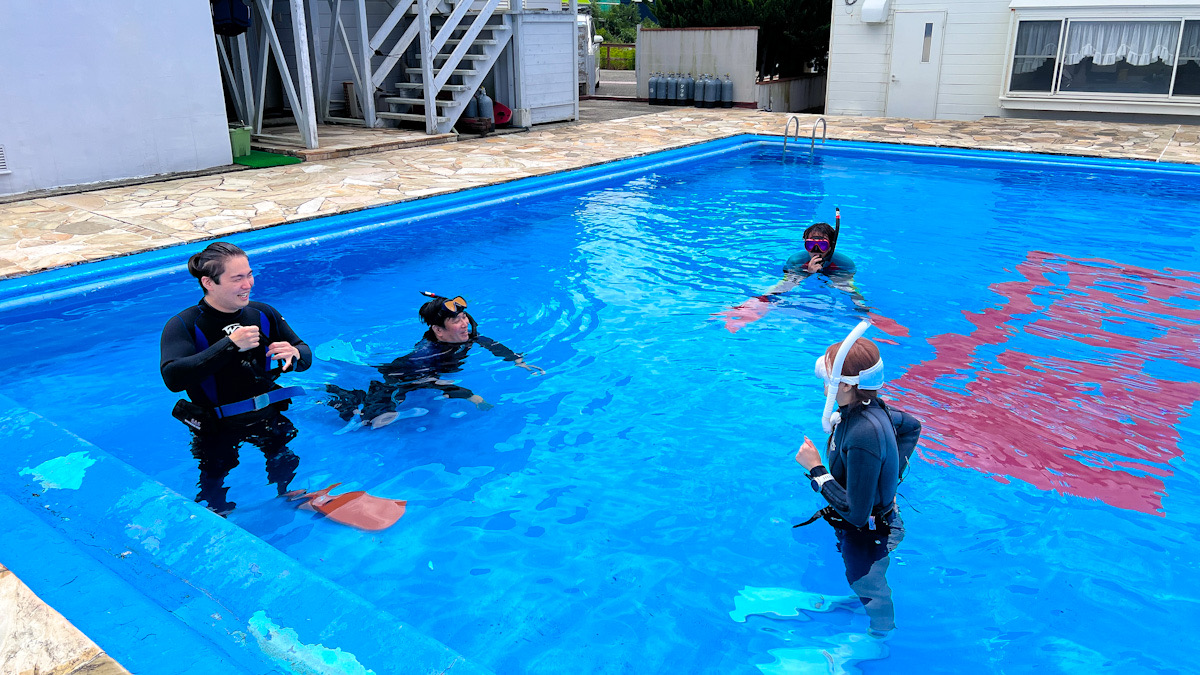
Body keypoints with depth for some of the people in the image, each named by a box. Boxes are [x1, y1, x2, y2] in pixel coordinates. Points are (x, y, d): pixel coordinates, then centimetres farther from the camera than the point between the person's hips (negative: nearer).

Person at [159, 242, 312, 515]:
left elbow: (305, 354, 13)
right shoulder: (183, 325, -7)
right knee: (215, 492, -14)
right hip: (216, 427, -3)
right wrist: (229, 345, -28)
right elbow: (173, 377, -24)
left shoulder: (263, 314, 6)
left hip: (268, 415, 3)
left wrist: (294, 355, -13)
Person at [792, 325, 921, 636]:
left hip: (867, 537, -8)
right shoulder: (869, 407, -12)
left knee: (870, 591, 15)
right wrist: (891, 474, 8)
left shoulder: (864, 435, -40)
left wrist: (816, 469, -28)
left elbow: (856, 513, -35)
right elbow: (912, 425, 10)